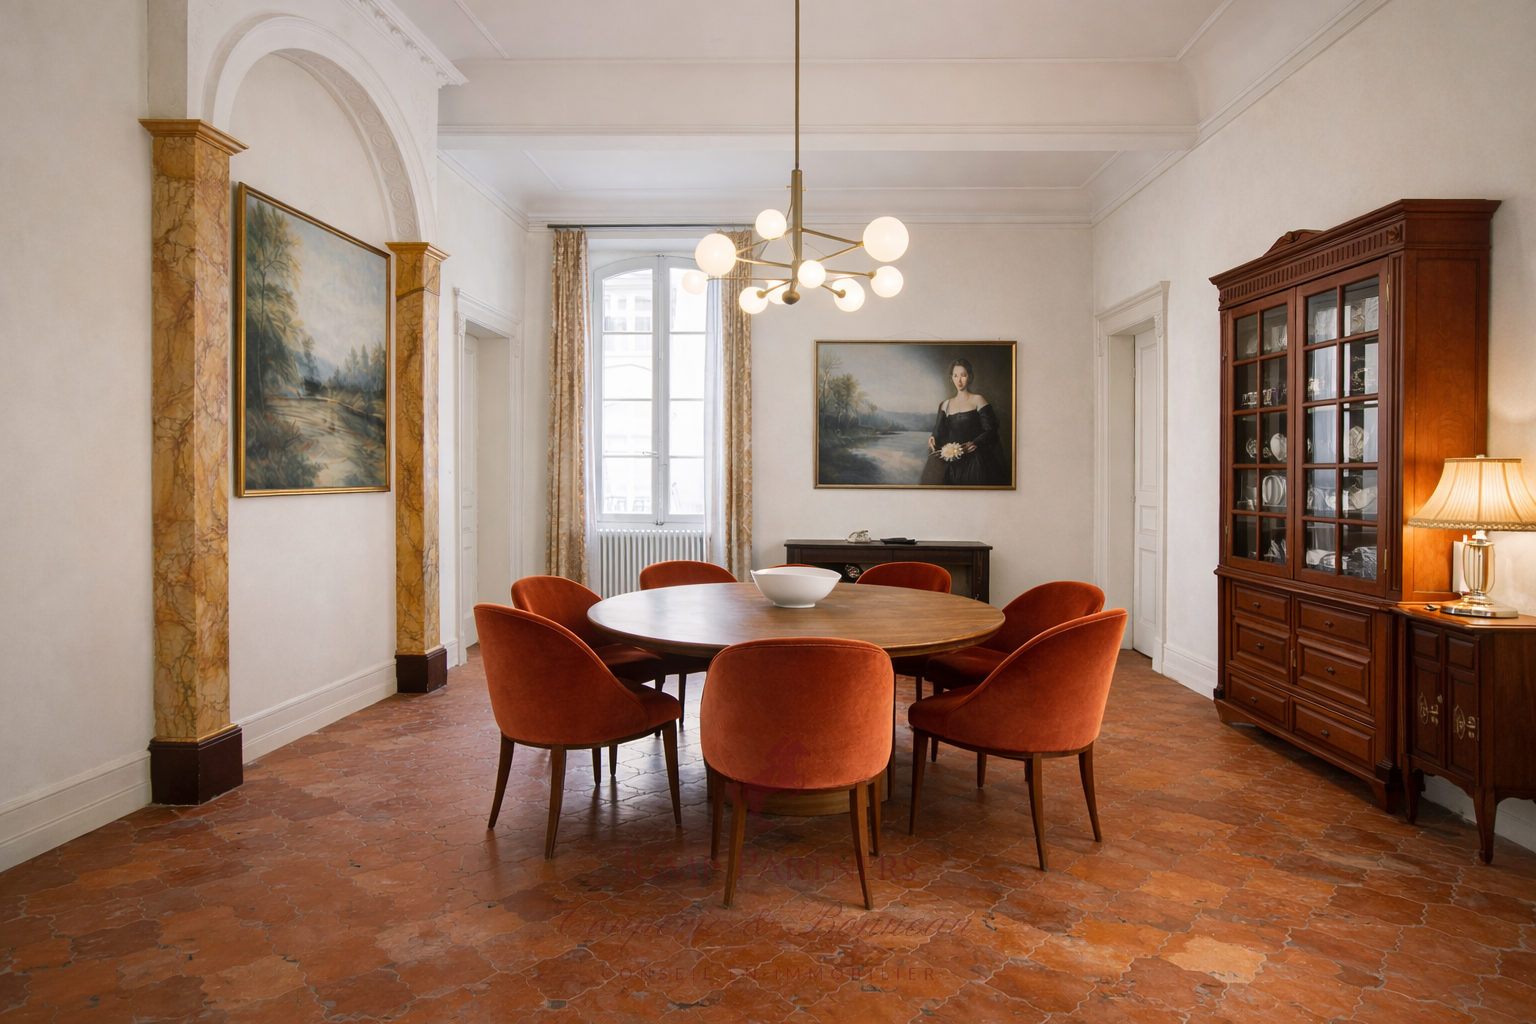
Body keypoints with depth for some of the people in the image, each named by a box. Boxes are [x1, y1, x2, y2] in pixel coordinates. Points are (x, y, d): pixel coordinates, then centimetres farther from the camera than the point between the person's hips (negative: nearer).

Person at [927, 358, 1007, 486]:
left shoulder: (978, 400, 2)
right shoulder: (946, 405, 14)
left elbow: (990, 431, -6)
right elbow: (940, 433, 10)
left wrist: (975, 443, -22)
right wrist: (933, 439, -12)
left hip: (976, 462, -3)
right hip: (954, 464, 3)